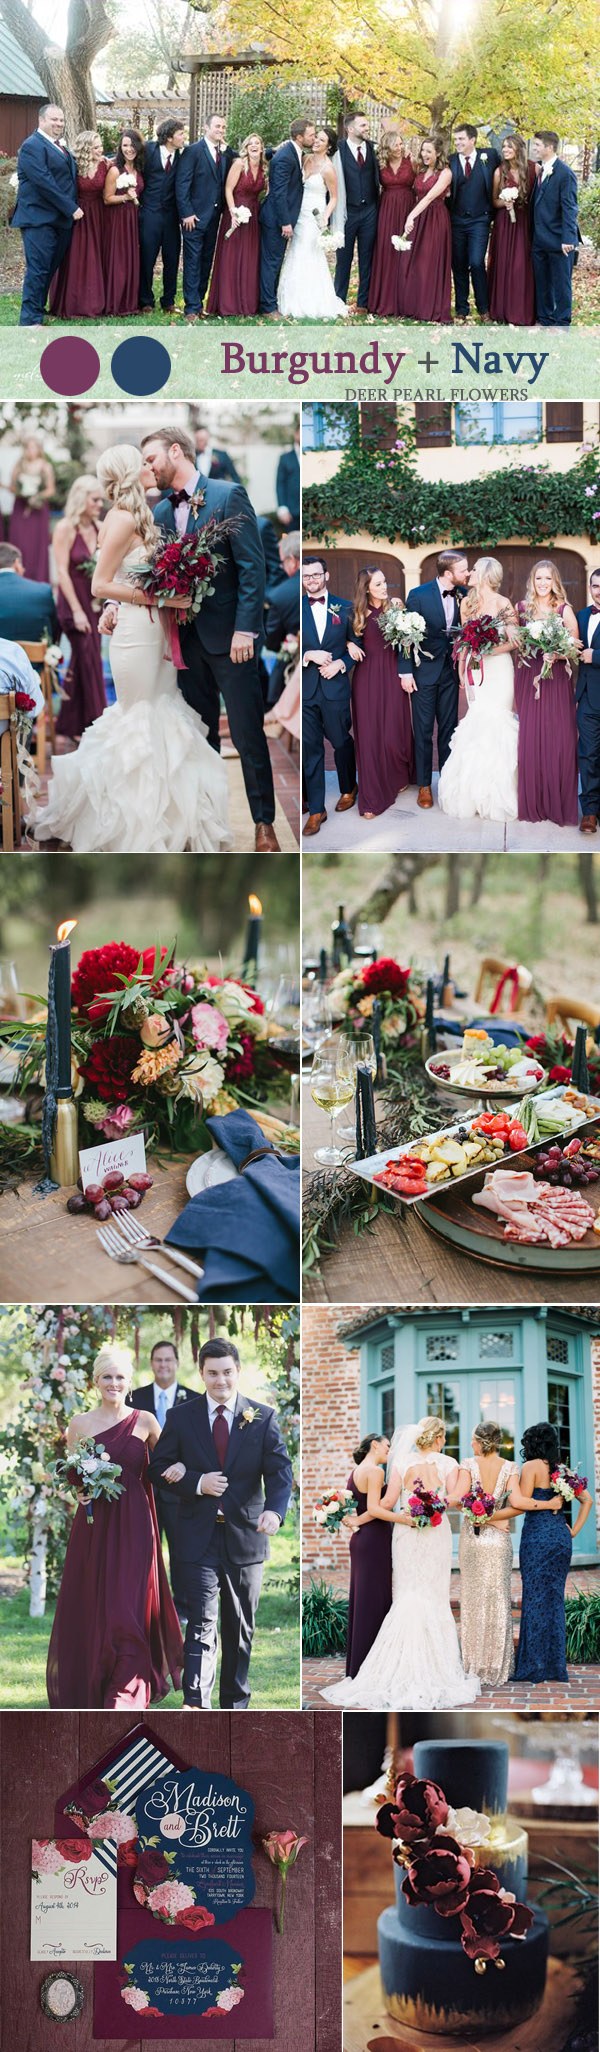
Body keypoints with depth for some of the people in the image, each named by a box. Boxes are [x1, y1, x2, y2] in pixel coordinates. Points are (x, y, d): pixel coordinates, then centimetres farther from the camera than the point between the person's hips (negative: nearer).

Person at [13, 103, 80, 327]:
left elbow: (69, 179, 23)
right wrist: (71, 208, -17)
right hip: (39, 218, -8)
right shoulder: (32, 146, -9)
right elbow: (44, 181, -18)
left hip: (62, 219, 8)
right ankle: (30, 320, -7)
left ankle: (38, 309, 17)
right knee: (38, 268, -9)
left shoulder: (61, 148, 19)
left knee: (51, 267, 9)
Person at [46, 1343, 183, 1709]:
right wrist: (79, 1489, -6)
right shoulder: (79, 1423, 5)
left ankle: (125, 1695, 0)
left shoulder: (144, 1421, 2)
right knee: (90, 1606, 4)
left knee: (129, 1606, -6)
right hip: (93, 1525, 2)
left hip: (133, 1525, -1)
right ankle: (88, 1686, 22)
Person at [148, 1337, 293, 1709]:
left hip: (246, 1536, 1)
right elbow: (159, 1468, 5)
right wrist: (197, 1483, -13)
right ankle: (196, 1704, -20)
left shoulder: (263, 1418, 1)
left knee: (241, 1629, 13)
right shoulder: (181, 1418, 3)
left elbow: (280, 1471, -7)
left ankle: (235, 1703, 27)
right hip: (198, 1537, -1)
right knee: (202, 1623, -12)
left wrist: (275, 1510, -26)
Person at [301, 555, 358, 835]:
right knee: (310, 749, 1)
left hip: (335, 687, 0)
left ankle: (348, 790, 36)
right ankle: (316, 810, 4)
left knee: (342, 743, 12)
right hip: (306, 689, 0)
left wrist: (341, 663, -10)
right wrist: (309, 655, -15)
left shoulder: (344, 608, 4)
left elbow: (356, 644, 7)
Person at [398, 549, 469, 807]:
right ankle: (424, 785, 12)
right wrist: (406, 672, -10)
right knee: (423, 729, 3)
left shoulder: (463, 594, -5)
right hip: (424, 671, -3)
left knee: (449, 727, 11)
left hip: (450, 670, 3)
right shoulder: (418, 595, -14)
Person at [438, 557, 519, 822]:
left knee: (496, 722, -7)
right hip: (475, 669, 4)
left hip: (498, 668, -4)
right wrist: (461, 670, 10)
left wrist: (489, 651, -19)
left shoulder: (503, 604, -6)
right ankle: (478, 792, 9)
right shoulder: (467, 603, 9)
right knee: (479, 721, 3)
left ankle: (499, 794, 0)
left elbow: (514, 641, -8)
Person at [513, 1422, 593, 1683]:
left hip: (537, 1535, -6)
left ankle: (534, 1666, -1)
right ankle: (555, 1665, 12)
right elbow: (587, 1499, 16)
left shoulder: (532, 1466, -6)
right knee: (555, 1597, 10)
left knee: (535, 1597, -3)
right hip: (561, 1535, 6)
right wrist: (574, 1530, 14)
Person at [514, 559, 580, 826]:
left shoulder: (565, 610, 0)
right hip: (528, 679, 2)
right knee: (530, 738, -1)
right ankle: (532, 802, 9)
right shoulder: (522, 608, 8)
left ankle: (558, 803, 5)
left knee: (558, 739, -4)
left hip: (557, 680, -2)